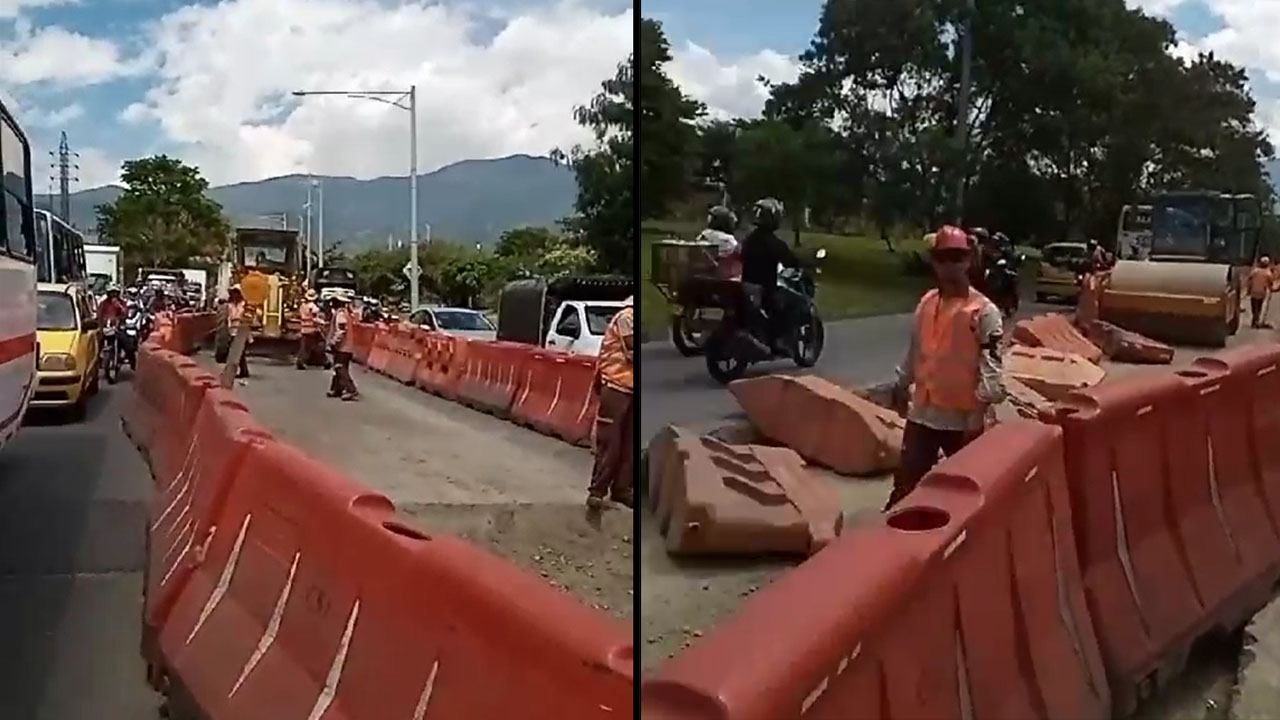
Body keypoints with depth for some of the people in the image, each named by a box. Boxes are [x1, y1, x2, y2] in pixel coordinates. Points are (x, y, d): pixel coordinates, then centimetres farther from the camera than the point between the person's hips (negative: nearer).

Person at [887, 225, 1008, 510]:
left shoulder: (984, 310, -10)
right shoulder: (926, 303, 7)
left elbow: (991, 364, -16)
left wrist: (980, 413, -22)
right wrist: (901, 384, 22)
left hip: (963, 417, -4)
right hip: (922, 413, 4)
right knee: (906, 483, 5)